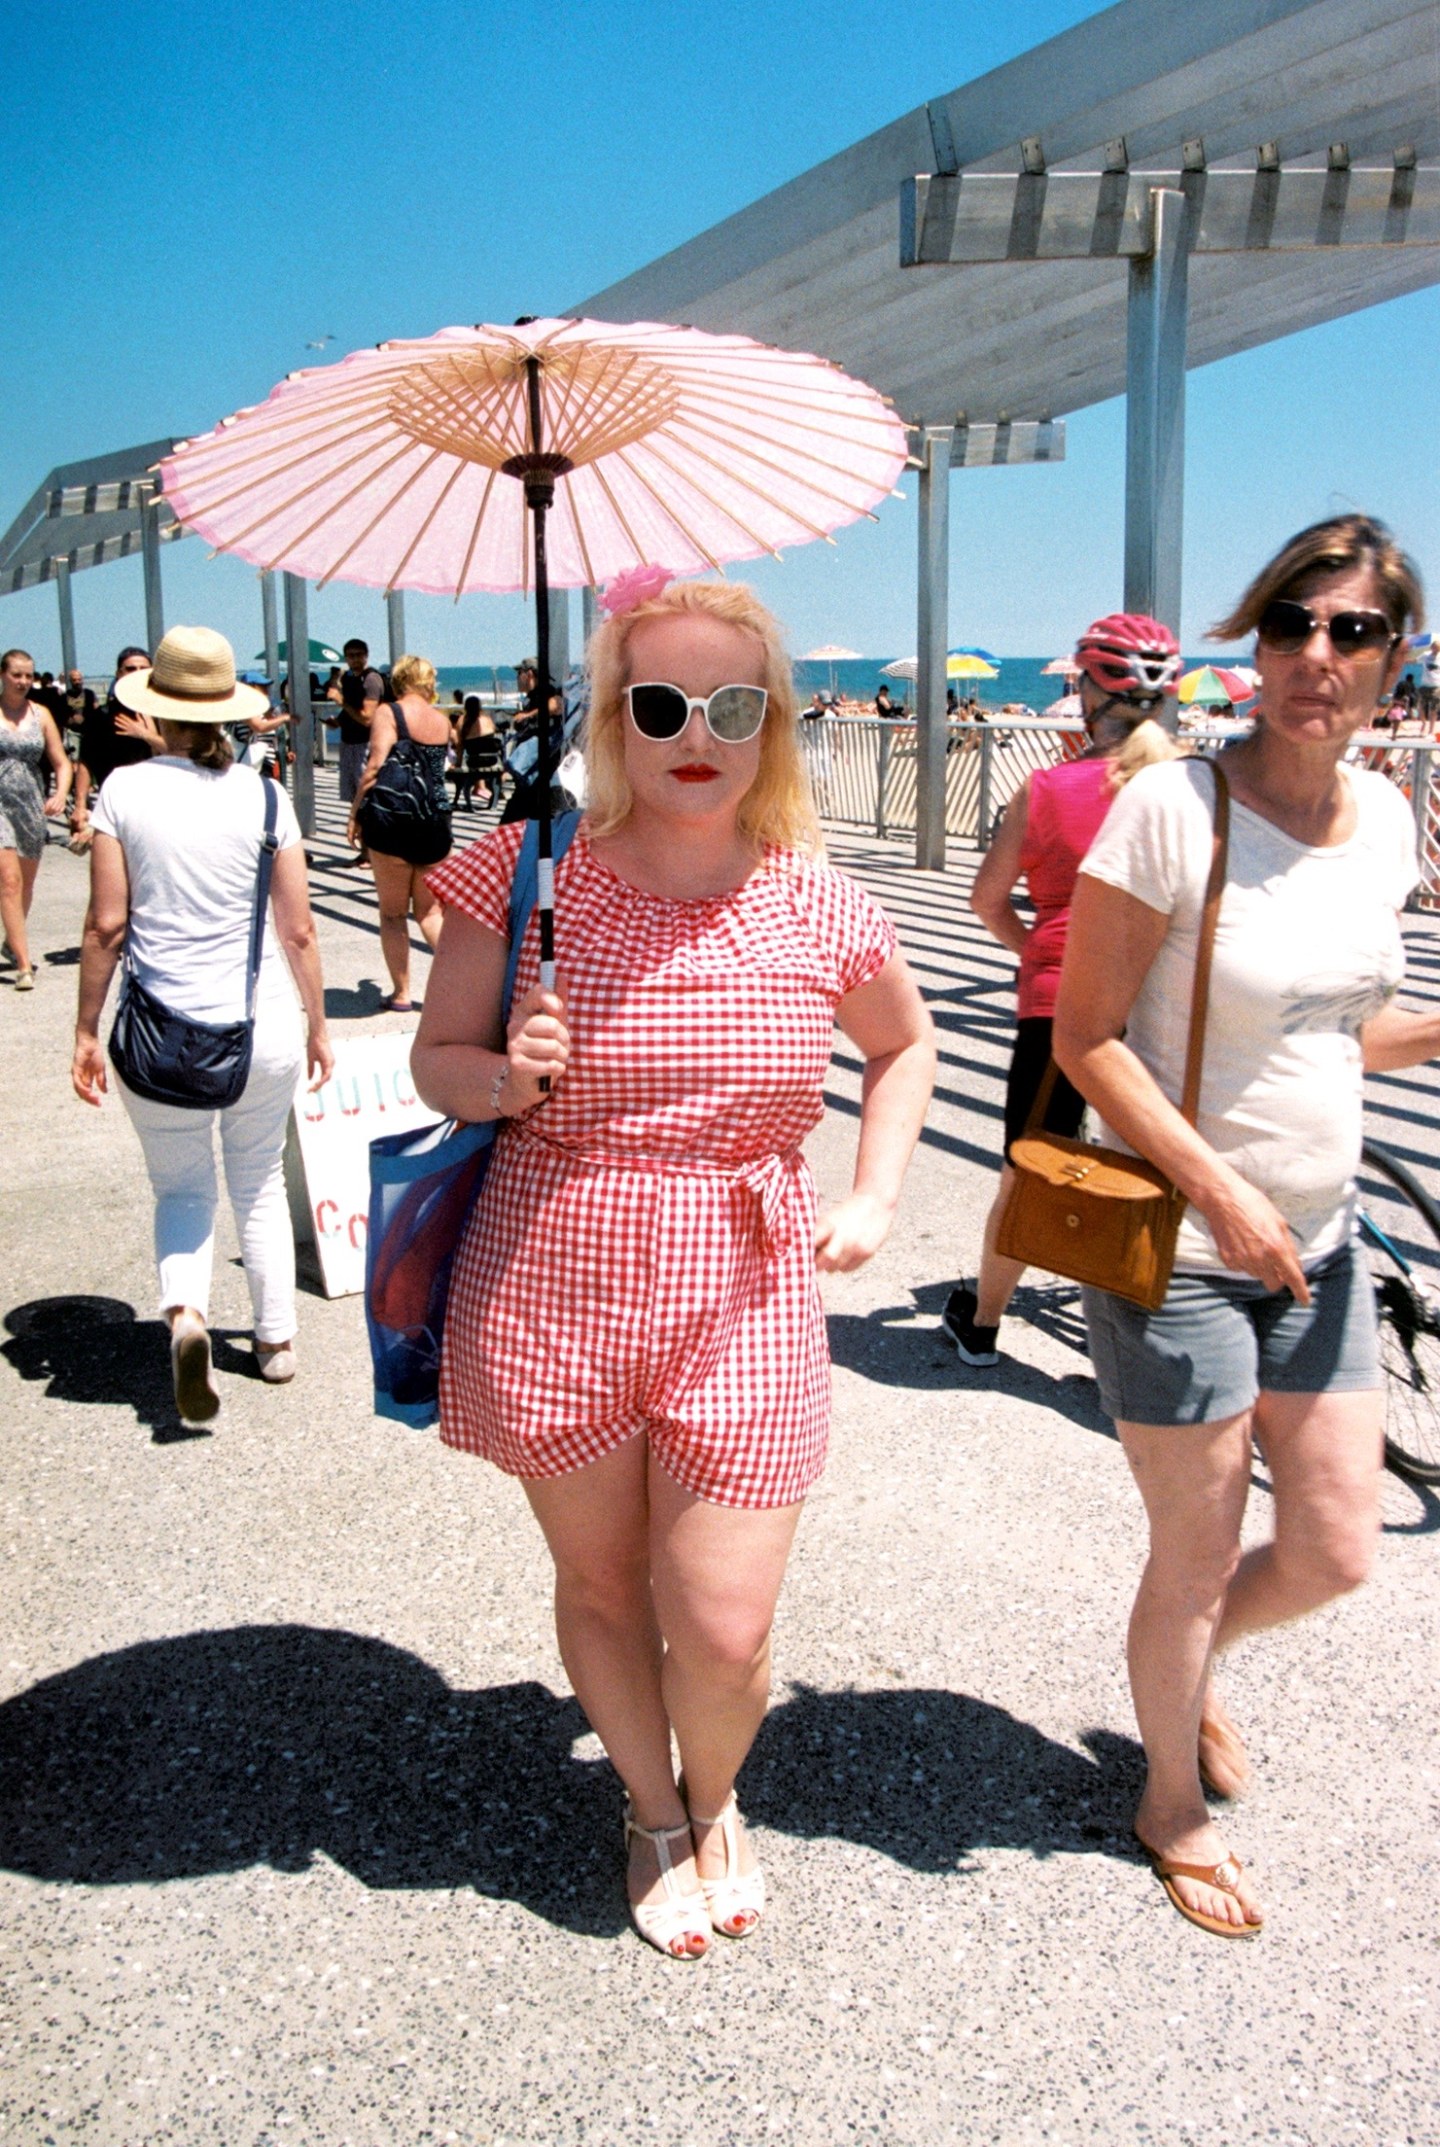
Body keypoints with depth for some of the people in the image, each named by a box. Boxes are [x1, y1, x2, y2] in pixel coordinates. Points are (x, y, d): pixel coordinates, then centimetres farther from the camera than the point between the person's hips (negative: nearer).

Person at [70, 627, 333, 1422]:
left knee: (182, 1190, 16)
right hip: (263, 1028, 1)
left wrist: (86, 1032, 4)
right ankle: (276, 1340, 28)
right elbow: (298, 929, 0)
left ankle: (184, 1313, -10)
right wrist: (318, 1026, 12)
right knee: (259, 1183, 21)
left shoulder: (124, 790, -6)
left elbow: (105, 925, -6)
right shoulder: (263, 797, -3)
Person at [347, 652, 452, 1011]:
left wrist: (356, 814, -9)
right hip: (436, 820, 4)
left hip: (391, 819, -4)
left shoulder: (388, 713, -5)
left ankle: (401, 993, 9)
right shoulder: (442, 719, 9)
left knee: (393, 913, 7)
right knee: (429, 911, 13)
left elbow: (375, 765, -14)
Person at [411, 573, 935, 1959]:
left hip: (744, 1302, 0)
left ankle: (715, 1799, 39)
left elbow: (904, 1044, 18)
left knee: (724, 1631, 2)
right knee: (599, 1584, 16)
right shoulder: (526, 877, -5)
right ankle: (653, 1809, 47)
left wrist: (874, 1197, 6)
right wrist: (503, 1077, -18)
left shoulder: (818, 910, -2)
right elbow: (434, 1061, 4)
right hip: (550, 1288, 0)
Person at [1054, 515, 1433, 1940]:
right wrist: (1221, 1192, -21)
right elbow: (1086, 1035, -16)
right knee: (1198, 1555, 9)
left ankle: (1188, 1668, 46)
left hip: (1317, 1241, 6)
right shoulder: (1171, 810, -17)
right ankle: (1174, 1804, 36)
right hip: (1174, 1247, -6)